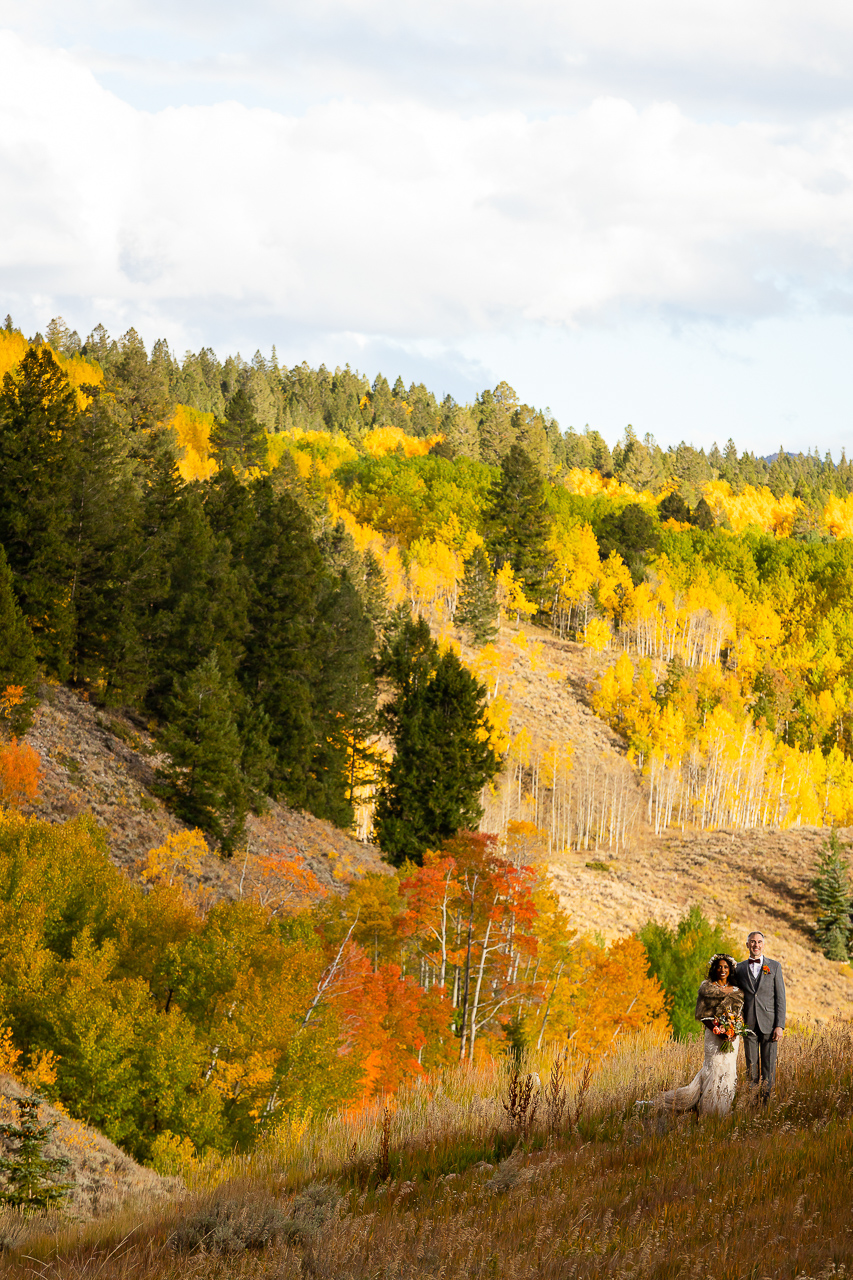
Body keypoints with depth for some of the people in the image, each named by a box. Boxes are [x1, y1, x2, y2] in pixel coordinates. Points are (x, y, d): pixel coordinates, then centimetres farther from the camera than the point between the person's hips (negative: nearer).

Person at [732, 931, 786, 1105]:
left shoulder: (774, 966, 5)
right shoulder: (739, 968, 11)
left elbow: (780, 997, 2)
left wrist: (780, 1025, -6)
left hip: (769, 1023, -2)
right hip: (749, 1024, 2)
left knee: (769, 1066, -2)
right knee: (751, 1065, 3)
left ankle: (768, 1102, 2)